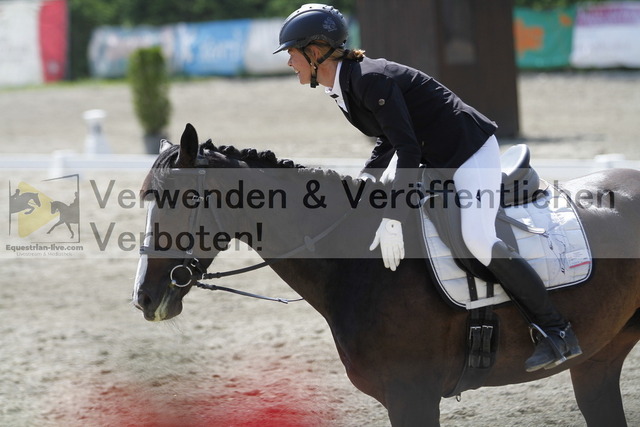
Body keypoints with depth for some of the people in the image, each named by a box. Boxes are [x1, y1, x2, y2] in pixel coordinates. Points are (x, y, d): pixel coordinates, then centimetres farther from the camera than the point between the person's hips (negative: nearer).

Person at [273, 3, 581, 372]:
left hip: (471, 149, -11)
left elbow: (408, 148, -28)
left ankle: (559, 332, -18)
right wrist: (368, 177, 0)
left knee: (477, 239, -25)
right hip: (438, 160, 11)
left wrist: (393, 220, -30)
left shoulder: (370, 79, -24)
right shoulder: (343, 89, 7)